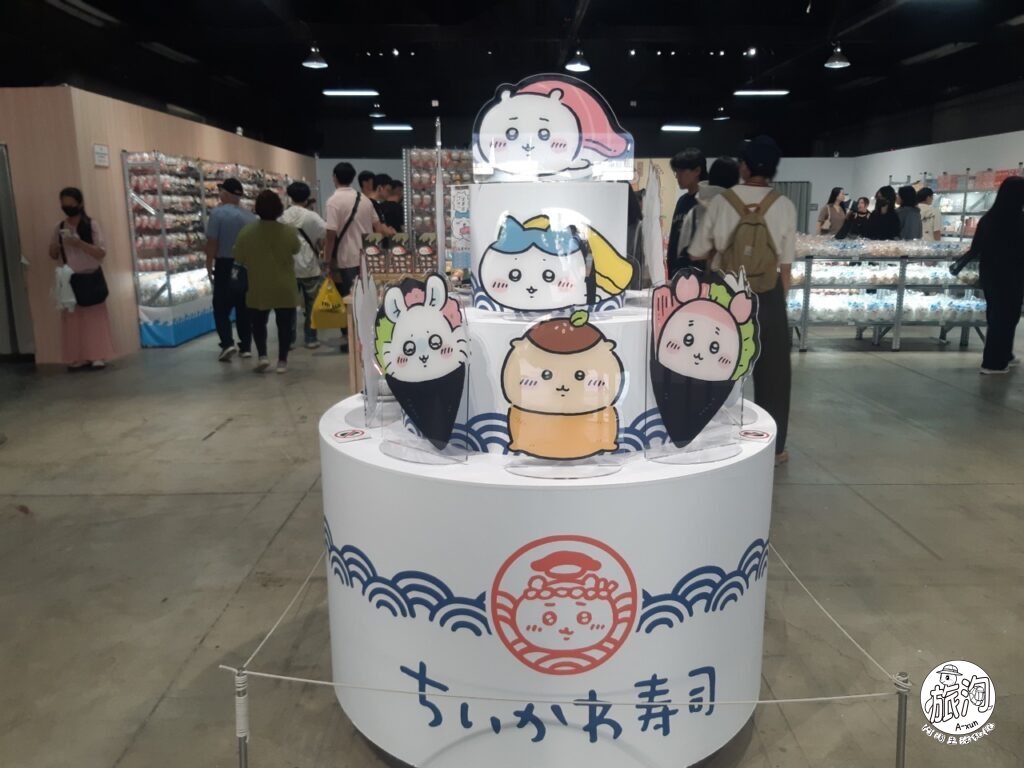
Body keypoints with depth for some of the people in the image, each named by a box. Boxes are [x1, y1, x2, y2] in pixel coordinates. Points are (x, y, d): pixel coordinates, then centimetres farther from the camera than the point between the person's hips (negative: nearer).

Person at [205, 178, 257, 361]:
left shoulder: (218, 213, -12)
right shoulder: (250, 216, 2)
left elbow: (212, 242, -14)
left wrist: (209, 265, -3)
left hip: (225, 265, -4)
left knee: (221, 307, 4)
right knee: (244, 307, 11)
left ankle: (228, 343, -11)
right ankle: (246, 346, 13)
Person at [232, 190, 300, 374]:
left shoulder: (246, 232, -9)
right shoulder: (289, 231, -10)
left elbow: (239, 259, -2)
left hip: (258, 287, 0)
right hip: (285, 287, 0)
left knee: (258, 322, 17)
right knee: (284, 323, 9)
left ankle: (262, 355, 4)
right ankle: (282, 361, 10)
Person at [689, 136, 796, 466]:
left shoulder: (721, 202, -6)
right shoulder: (784, 206, -6)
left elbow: (696, 254, 0)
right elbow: (786, 265, -4)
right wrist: (781, 299, 8)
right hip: (767, 294, 0)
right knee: (771, 370, 12)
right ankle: (772, 446, 20)